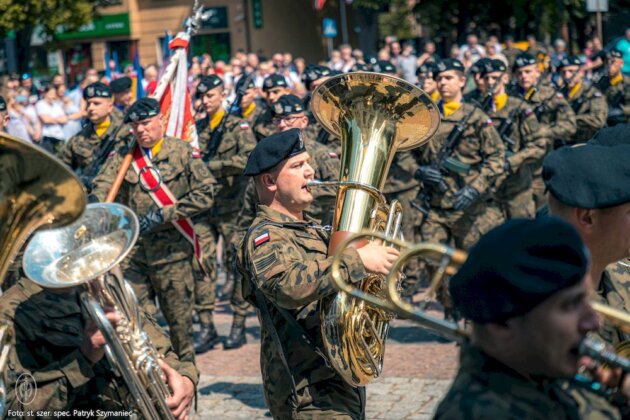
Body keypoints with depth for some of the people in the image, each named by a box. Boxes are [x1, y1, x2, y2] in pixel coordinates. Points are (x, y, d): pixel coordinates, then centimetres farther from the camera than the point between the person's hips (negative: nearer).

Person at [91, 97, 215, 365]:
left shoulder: (182, 152, -1)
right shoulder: (122, 157, 7)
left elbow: (205, 194, -7)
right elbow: (103, 187, -6)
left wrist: (163, 214, -14)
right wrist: (95, 202, -30)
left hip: (172, 251, -2)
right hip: (132, 251, 2)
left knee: (179, 317, 7)